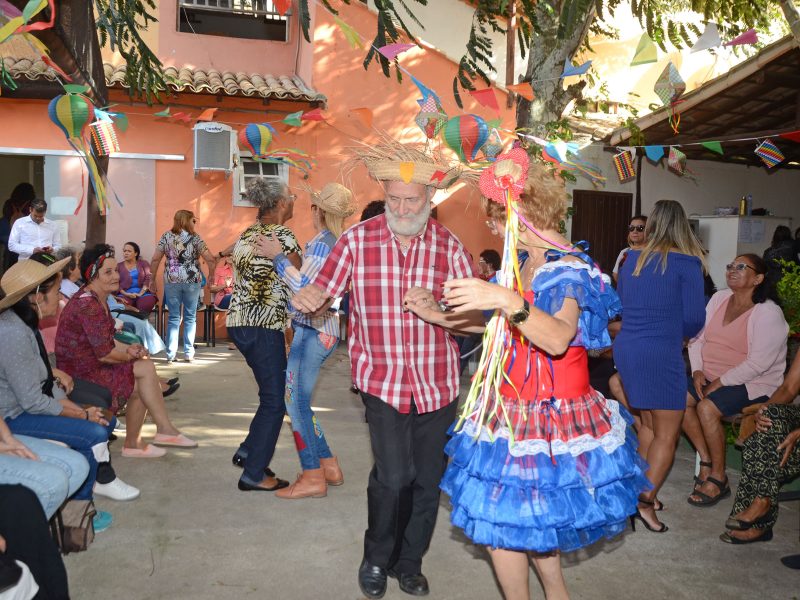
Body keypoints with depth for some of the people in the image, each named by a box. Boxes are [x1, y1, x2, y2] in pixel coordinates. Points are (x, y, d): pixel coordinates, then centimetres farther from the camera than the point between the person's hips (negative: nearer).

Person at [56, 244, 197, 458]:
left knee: (145, 368, 2)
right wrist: (130, 354, -5)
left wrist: (127, 349, -4)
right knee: (145, 370, -12)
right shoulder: (88, 305, -21)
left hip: (91, 366, 10)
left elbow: (105, 342, 15)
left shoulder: (99, 299, 11)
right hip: (82, 374, -10)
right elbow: (105, 354, -23)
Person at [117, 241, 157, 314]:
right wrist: (126, 294, -12)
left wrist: (140, 293, -13)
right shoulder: (118, 266, 17)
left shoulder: (144, 263, 17)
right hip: (126, 294, 0)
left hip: (143, 293, 0)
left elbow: (148, 279, 3)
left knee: (147, 304, -35)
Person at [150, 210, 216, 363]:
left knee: (173, 318, 7)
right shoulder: (195, 238, -1)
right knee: (190, 317, 8)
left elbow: (155, 260, 0)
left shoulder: (166, 236, 5)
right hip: (192, 281, -2)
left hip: (172, 281, 2)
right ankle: (189, 353, 9)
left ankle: (170, 354, 6)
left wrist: (152, 279, 8)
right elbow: (211, 260, -9)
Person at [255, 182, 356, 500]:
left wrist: (278, 256, -17)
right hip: (325, 328, 10)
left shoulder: (320, 243, -14)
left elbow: (303, 288, -22)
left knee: (295, 401, -5)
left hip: (313, 329, -10)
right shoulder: (340, 242, 14)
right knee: (298, 400, 15)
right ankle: (328, 466, 20)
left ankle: (313, 478, 0)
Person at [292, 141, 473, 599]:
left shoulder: (450, 246, -1)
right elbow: (323, 292, 1)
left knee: (428, 480, 12)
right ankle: (377, 558, 22)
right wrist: (308, 297, -21)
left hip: (437, 384, 2)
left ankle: (409, 563, 37)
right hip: (383, 381, -2)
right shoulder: (357, 240, -3)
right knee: (394, 475, -10)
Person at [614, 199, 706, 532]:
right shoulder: (686, 263, -7)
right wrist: (682, 335, 13)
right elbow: (694, 318, -7)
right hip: (662, 354, -6)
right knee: (667, 434, 6)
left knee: (648, 423, 20)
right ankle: (645, 502, 0)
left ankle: (641, 490, 26)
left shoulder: (631, 259, 7)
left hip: (625, 348, 6)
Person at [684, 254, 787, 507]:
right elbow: (698, 337, 6)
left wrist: (721, 382, -20)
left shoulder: (768, 313, -15)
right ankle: (706, 461, -1)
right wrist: (698, 370, -7)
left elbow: (758, 364, -21)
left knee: (707, 408, -29)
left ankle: (718, 478, -10)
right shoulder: (719, 298, 5)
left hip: (753, 384, -7)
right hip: (711, 377, 7)